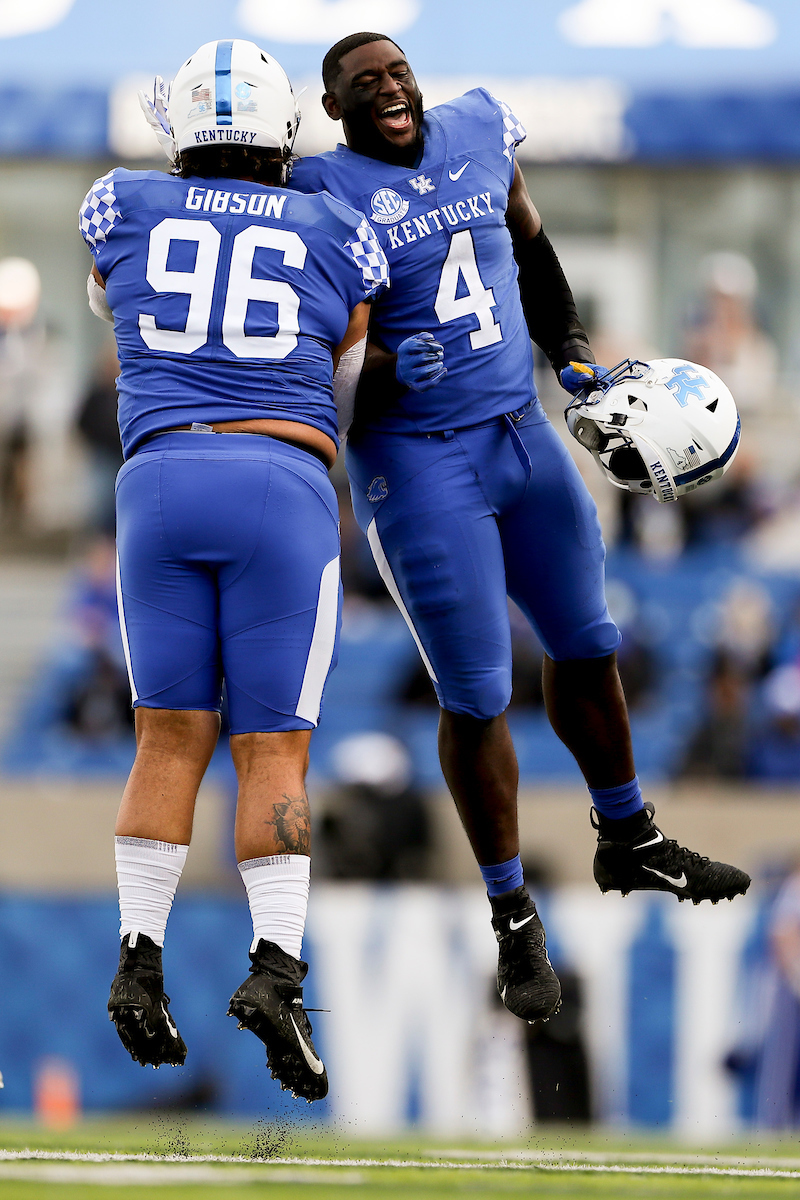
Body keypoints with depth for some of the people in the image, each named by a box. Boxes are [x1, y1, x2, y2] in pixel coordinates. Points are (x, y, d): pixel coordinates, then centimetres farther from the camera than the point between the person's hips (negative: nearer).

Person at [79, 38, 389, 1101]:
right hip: (285, 485, -1)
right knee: (274, 749, 0)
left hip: (161, 475, 1)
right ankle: (276, 970, -16)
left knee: (171, 733, 9)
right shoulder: (339, 239, 11)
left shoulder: (127, 211, 12)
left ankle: (139, 961, -2)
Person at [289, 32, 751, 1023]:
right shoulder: (326, 192, -14)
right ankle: (512, 920, 10)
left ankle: (628, 840, 42)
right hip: (416, 465, -6)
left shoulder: (477, 134, 3)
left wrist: (573, 356, 16)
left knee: (584, 645, 20)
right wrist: (381, 366, -27)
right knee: (476, 697, -4)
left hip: (522, 432, 6)